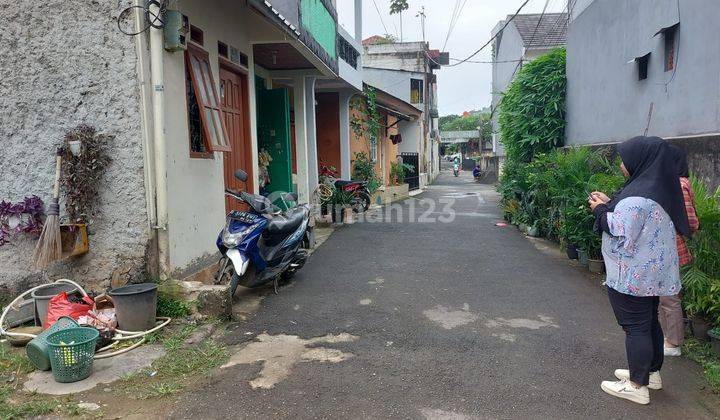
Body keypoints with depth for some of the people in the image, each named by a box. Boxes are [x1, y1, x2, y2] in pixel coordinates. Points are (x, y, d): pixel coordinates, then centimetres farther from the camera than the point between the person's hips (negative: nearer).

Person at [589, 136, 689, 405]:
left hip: (632, 276, -10)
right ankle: (652, 373, 35)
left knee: (636, 327, 0)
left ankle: (637, 386, 12)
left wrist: (602, 211, -11)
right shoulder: (660, 190, 6)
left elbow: (621, 237, -23)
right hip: (654, 272, 10)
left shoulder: (637, 198, -24)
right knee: (650, 322, 20)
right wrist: (610, 205, 9)